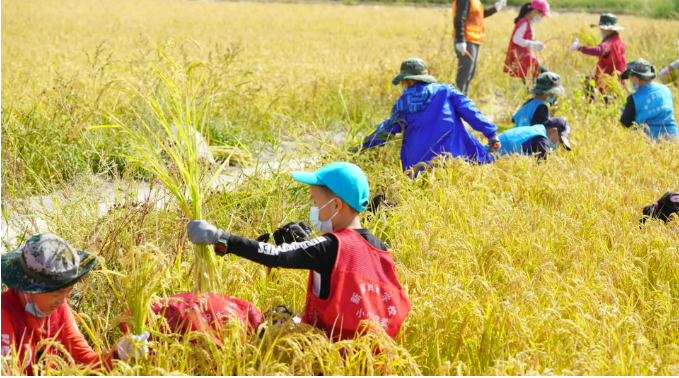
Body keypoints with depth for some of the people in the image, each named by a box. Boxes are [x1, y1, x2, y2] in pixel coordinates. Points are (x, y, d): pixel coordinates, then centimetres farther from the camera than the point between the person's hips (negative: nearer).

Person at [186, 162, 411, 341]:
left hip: (332, 343, -7)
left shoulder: (330, 246, -18)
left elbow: (275, 256, -25)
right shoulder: (380, 250, 2)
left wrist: (220, 239, -24)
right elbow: (395, 306, 8)